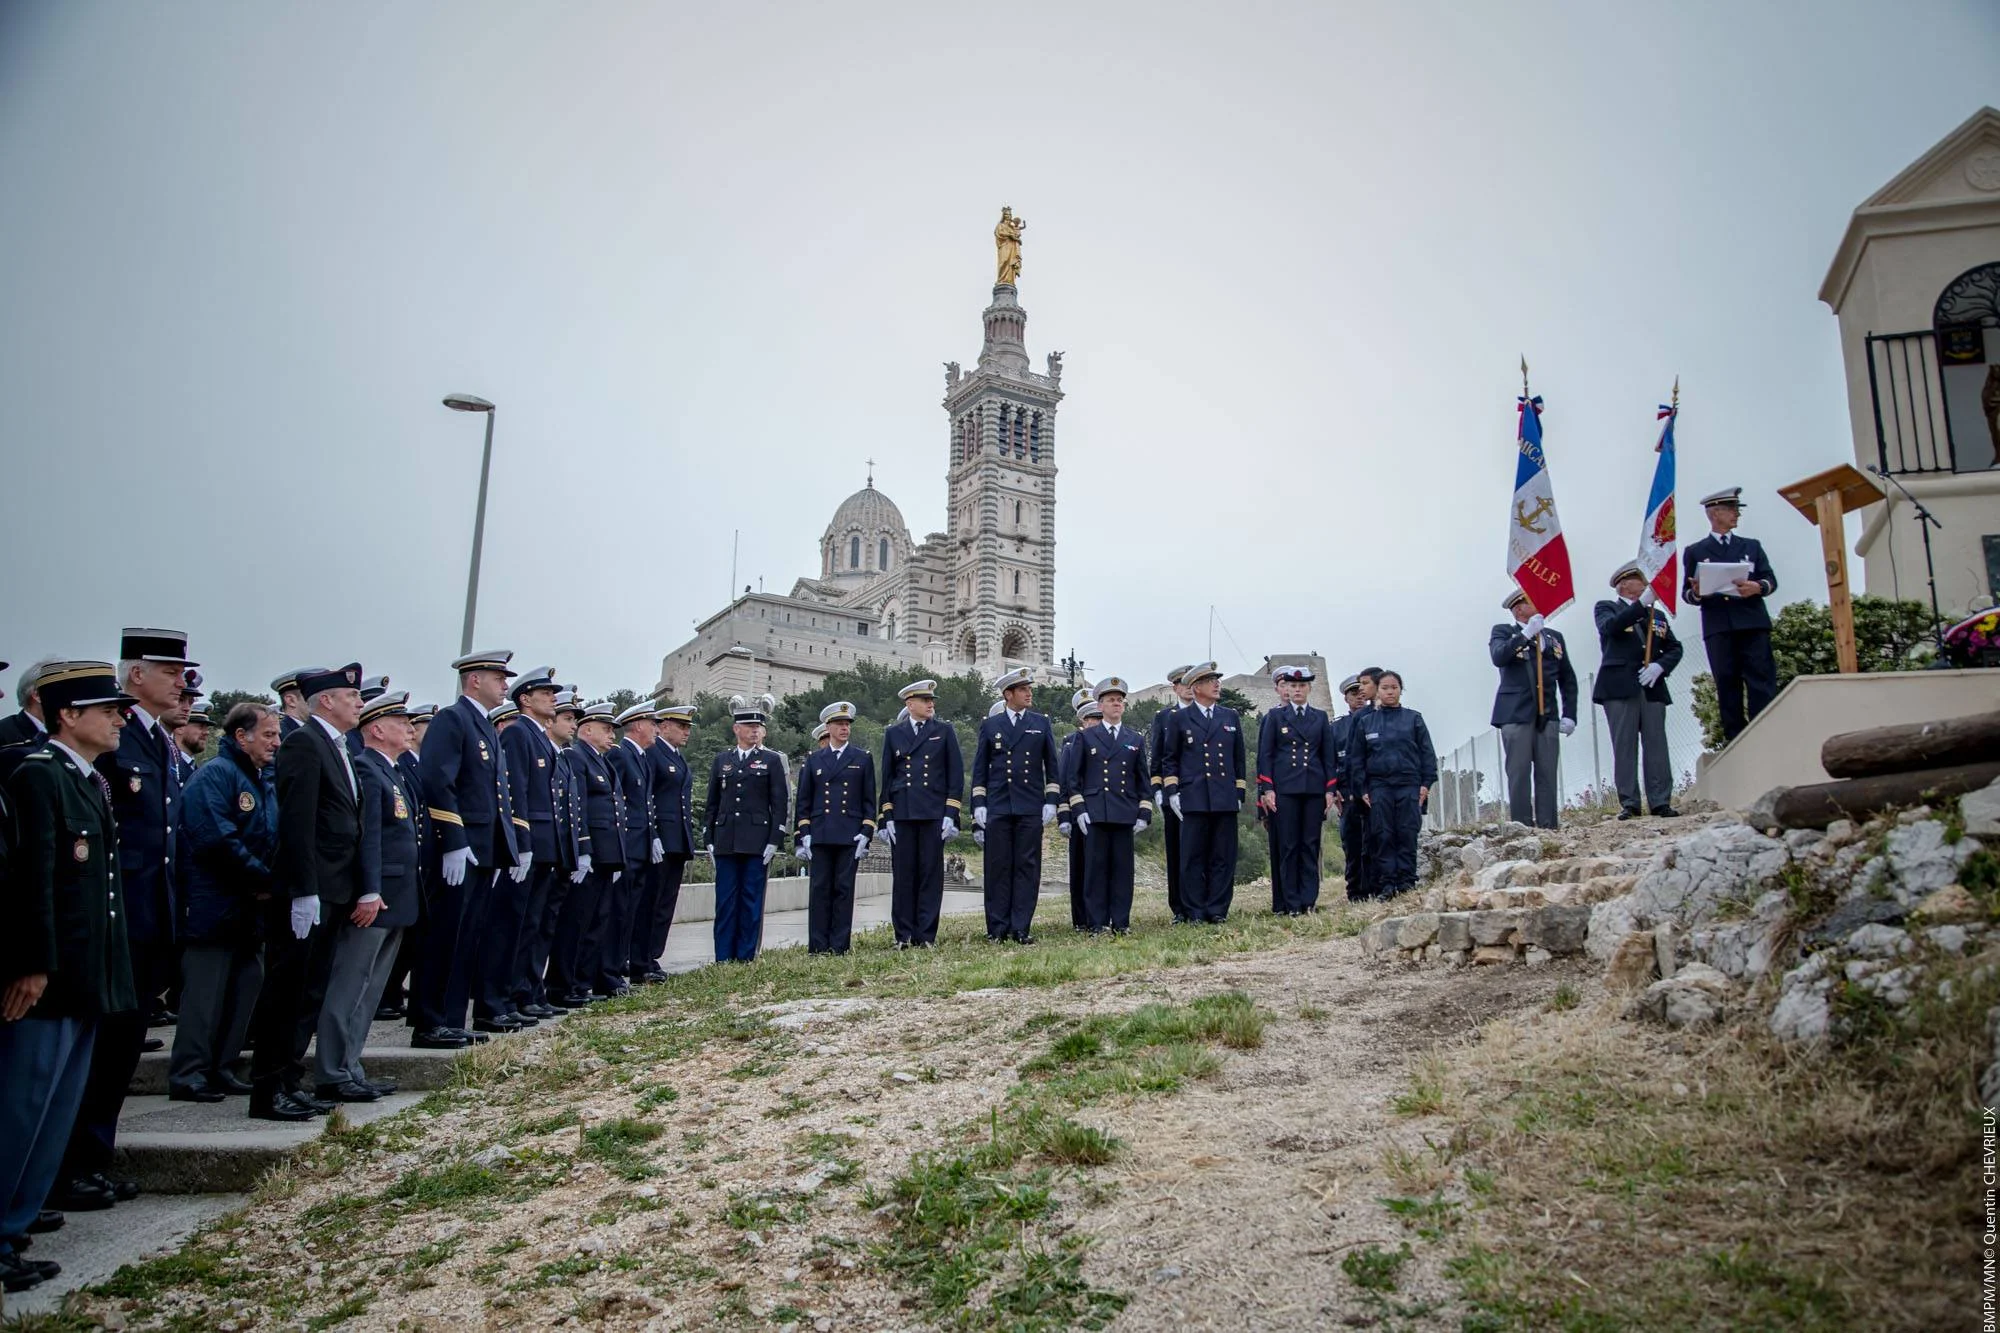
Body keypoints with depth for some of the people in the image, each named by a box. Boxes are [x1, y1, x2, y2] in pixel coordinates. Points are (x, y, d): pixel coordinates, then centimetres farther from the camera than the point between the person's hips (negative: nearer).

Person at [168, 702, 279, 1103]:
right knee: (205, 992, -2)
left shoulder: (267, 779, 14)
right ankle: (188, 1075, 7)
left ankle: (224, 1069, 20)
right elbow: (217, 839, -22)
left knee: (245, 987, 11)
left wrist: (268, 883, 1)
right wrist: (265, 881, -16)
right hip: (217, 906, -8)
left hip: (251, 907, 8)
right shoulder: (215, 775, -12)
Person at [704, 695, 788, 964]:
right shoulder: (722, 760, 13)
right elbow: (712, 803, 13)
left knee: (752, 900, 1)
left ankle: (746, 957, 8)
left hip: (757, 842, -2)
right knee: (725, 901, 3)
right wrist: (709, 840, 6)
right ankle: (723, 959, 9)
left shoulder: (771, 760, 5)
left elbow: (780, 804, 0)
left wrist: (774, 841, -8)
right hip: (725, 841, 2)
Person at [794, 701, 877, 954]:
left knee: (844, 890, 0)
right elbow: (803, 801, 10)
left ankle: (840, 946, 5)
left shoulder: (863, 759, 9)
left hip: (850, 836, -1)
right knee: (819, 890, 0)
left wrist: (866, 834, -3)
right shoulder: (813, 760, 12)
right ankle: (818, 947, 5)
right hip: (819, 836, 1)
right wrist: (803, 835, 1)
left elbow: (869, 800, 7)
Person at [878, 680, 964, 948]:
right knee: (903, 875, 2)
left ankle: (925, 936, 6)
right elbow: (887, 777, 11)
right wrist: (887, 817, 3)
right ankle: (904, 936, 9)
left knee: (931, 875, 0)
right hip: (902, 814, 1)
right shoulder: (893, 734, 11)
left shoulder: (945, 731, 8)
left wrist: (950, 815, -4)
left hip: (934, 813, -1)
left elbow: (955, 774, 4)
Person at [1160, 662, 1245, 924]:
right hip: (1194, 799, -2)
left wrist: (1239, 793, 10)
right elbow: (1169, 759, 7)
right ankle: (1195, 912, 6)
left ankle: (1218, 910, 9)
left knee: (1223, 857, 2)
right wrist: (1171, 792, -1)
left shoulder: (1231, 717, 14)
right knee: (1193, 858, 0)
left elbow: (1239, 758, 16)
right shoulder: (1179, 718, 7)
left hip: (1225, 799, 3)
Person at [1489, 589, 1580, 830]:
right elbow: (1498, 657, -15)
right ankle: (1522, 828, -4)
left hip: (1548, 715, 4)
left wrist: (1569, 714, 8)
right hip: (1516, 713, -3)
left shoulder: (1554, 636, 18)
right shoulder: (1503, 632, 7)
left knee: (1547, 774, 0)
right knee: (1519, 773, -5)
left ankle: (1548, 827, 2)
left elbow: (1568, 679, 17)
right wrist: (1526, 634, -19)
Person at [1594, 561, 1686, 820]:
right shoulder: (1607, 608, 11)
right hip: (1620, 687, -3)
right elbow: (1610, 627, -12)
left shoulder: (1657, 614, 22)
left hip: (1652, 687, 4)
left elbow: (1674, 648, 14)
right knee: (1624, 746, -6)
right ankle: (1629, 803, -4)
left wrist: (1660, 666, -6)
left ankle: (1661, 802, 0)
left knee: (1656, 745, -2)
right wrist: (1642, 603, -19)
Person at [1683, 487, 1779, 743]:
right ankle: (1735, 739, -1)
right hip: (1718, 626, -1)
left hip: (1752, 623, 1)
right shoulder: (1695, 551, 15)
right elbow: (1688, 593, 9)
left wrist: (1758, 587, -11)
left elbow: (1771, 579, 11)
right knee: (1727, 685, -2)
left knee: (1762, 681, -7)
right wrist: (1696, 593, -14)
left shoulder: (1751, 546, 21)